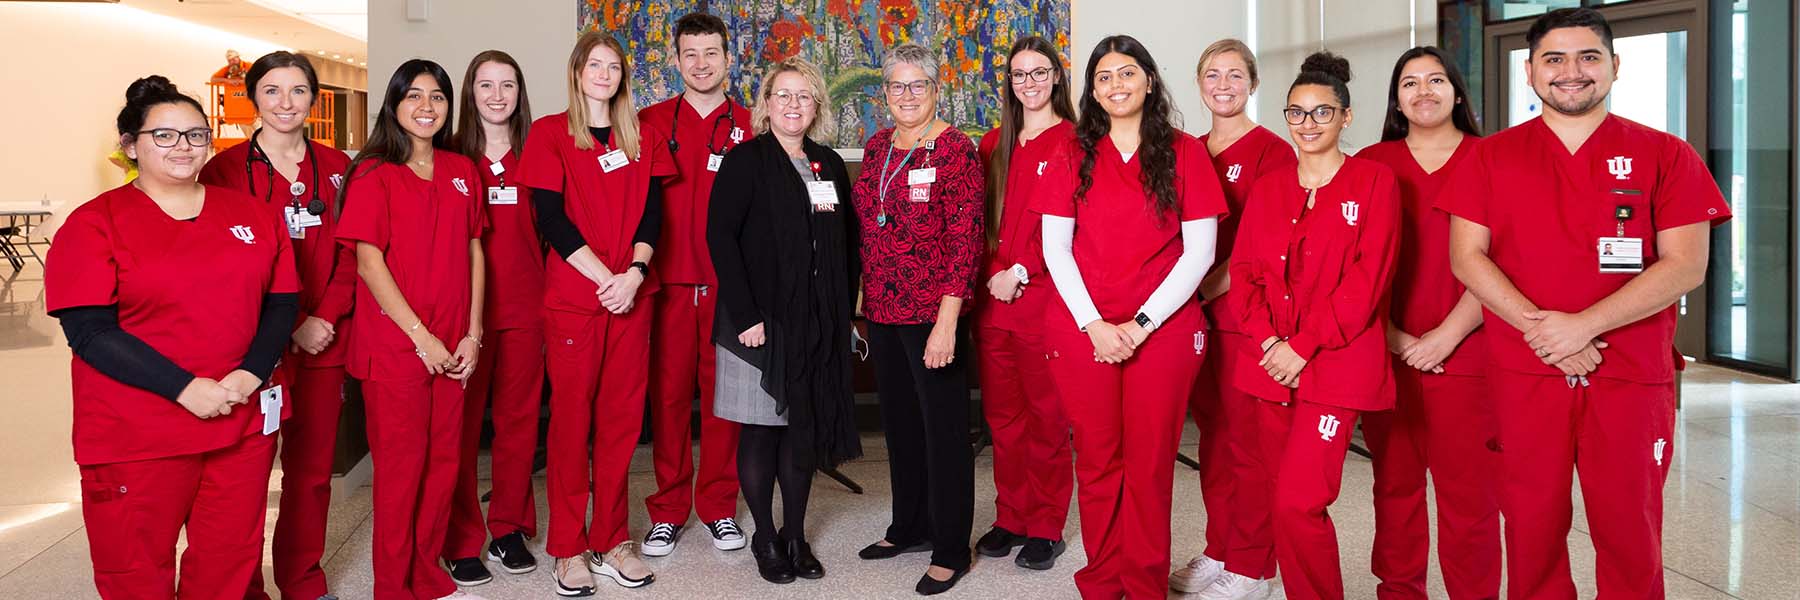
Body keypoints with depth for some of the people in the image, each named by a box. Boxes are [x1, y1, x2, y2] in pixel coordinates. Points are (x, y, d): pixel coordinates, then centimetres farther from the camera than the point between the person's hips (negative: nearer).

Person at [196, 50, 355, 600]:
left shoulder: (336, 168, 9)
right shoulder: (226, 170, 0)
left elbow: (349, 252, 7)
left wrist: (327, 317, -8)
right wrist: (292, 326, -11)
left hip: (325, 342, 3)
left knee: (313, 468, 9)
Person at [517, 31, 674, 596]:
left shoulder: (642, 139, 13)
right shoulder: (549, 134, 3)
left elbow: (652, 212, 5)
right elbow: (551, 219, -6)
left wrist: (635, 273, -11)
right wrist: (603, 278, -13)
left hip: (631, 294, 3)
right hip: (572, 295, -3)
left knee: (622, 417, 5)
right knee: (572, 418, 1)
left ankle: (613, 541, 16)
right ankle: (569, 549, 11)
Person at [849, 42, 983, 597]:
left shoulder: (955, 149, -11)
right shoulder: (878, 146, 9)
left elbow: (965, 239, -15)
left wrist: (946, 321, -20)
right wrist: (863, 301, 13)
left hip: (934, 315, -7)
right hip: (883, 311, 7)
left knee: (944, 429, 3)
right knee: (899, 422, 17)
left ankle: (950, 551, 16)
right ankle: (910, 526, 35)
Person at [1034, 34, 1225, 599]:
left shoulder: (1184, 152, 3)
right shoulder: (1074, 156, 9)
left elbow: (1199, 250, -2)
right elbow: (1055, 246, 3)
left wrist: (1139, 325, -9)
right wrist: (1093, 324, -8)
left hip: (1162, 331, -1)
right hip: (1082, 330, 1)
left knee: (1150, 463, 3)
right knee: (1097, 460, 7)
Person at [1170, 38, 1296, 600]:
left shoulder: (1272, 151, -6)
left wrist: (1213, 284, -16)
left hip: (1249, 312, -6)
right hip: (1198, 314, 6)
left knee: (1248, 439, 1)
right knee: (1212, 434, 13)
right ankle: (1219, 550, 26)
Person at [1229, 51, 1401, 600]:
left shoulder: (1374, 182, 0)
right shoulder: (1267, 188, 14)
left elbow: (1367, 279, -8)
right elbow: (1245, 270, 9)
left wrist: (1303, 346, -13)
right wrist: (1266, 338, -8)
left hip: (1337, 364, -4)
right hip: (1272, 365, 5)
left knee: (1298, 505, -12)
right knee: (1287, 498, 9)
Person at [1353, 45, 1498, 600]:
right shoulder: (1371, 165, 9)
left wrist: (1447, 335, -11)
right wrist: (1391, 336, -7)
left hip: (1464, 353, -1)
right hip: (1386, 354, 2)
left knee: (1468, 490, -1)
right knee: (1395, 485, 8)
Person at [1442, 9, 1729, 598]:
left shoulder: (1665, 155, 4)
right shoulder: (1489, 157, 7)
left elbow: (1686, 266, -4)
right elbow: (1466, 257, 0)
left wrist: (1582, 325, -15)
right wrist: (1538, 328, -13)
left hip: (1632, 376, 0)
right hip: (1522, 372, 1)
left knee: (1629, 528, 5)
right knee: (1532, 526, 7)